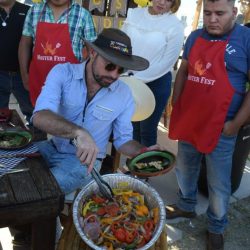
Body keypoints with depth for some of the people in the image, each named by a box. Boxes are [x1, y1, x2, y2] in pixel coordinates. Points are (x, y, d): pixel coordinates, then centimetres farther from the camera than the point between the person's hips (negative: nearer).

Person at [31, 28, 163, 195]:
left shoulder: (124, 94, -9)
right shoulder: (62, 73, -13)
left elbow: (123, 139, 2)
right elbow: (40, 117, -29)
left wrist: (143, 152, -20)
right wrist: (79, 132, -46)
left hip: (84, 160, -1)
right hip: (51, 148, 2)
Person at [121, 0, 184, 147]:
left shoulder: (175, 26, -9)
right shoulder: (134, 14, 2)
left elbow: (167, 62, -12)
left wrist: (139, 79, -16)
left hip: (156, 82, -4)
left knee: (147, 129, 7)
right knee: (132, 125, 15)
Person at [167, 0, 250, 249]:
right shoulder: (195, 37, 7)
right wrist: (175, 106, 8)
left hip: (220, 128, -5)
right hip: (187, 121, 5)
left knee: (218, 184, 9)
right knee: (184, 170, 21)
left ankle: (216, 227, 32)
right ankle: (186, 206, 46)